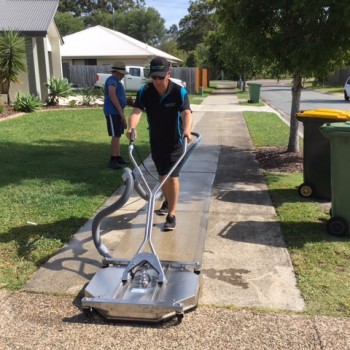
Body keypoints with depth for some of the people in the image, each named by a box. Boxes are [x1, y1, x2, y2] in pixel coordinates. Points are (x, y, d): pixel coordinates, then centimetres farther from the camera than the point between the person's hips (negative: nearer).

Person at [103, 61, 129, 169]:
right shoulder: (112, 80, -12)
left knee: (118, 136, 13)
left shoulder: (117, 81, 21)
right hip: (112, 112, -10)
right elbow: (112, 95, -27)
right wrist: (120, 111, -27)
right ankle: (112, 160, -11)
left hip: (117, 112, 10)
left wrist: (122, 115, 25)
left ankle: (118, 158, 20)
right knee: (116, 136, -12)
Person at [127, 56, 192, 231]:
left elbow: (186, 113, -34)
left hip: (175, 141, -4)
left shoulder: (179, 92, -20)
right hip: (156, 141, 4)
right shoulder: (145, 91, -13)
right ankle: (167, 202, 42)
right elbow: (136, 111, -27)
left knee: (172, 176, -8)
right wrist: (131, 127, -48)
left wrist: (187, 130, -54)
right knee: (161, 175, 18)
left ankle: (171, 215, -1)